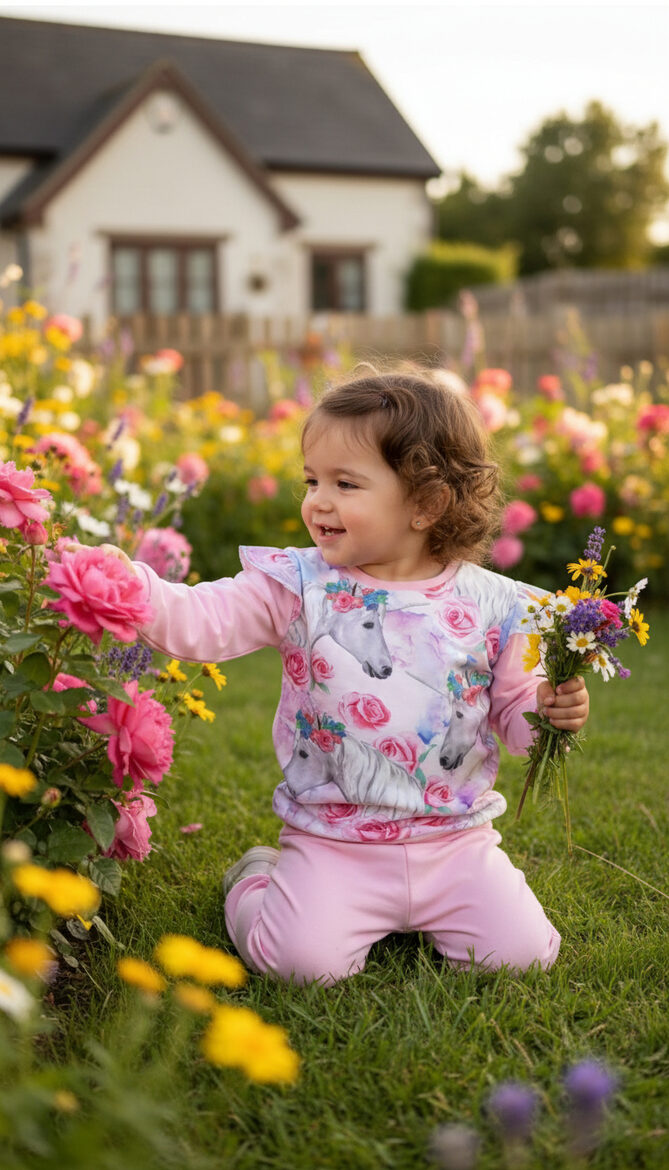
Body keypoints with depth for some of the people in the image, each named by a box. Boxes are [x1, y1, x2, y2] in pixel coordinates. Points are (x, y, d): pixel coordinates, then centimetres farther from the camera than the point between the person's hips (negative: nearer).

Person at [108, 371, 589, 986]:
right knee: (302, 959, -18)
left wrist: (551, 708, -13)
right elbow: (200, 621, -16)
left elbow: (512, 708, 9)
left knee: (522, 952, -8)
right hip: (333, 841, -1)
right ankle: (257, 880, 17)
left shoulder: (489, 605, -3)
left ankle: (418, 910, 22)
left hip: (456, 841, 2)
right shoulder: (299, 587, -5)